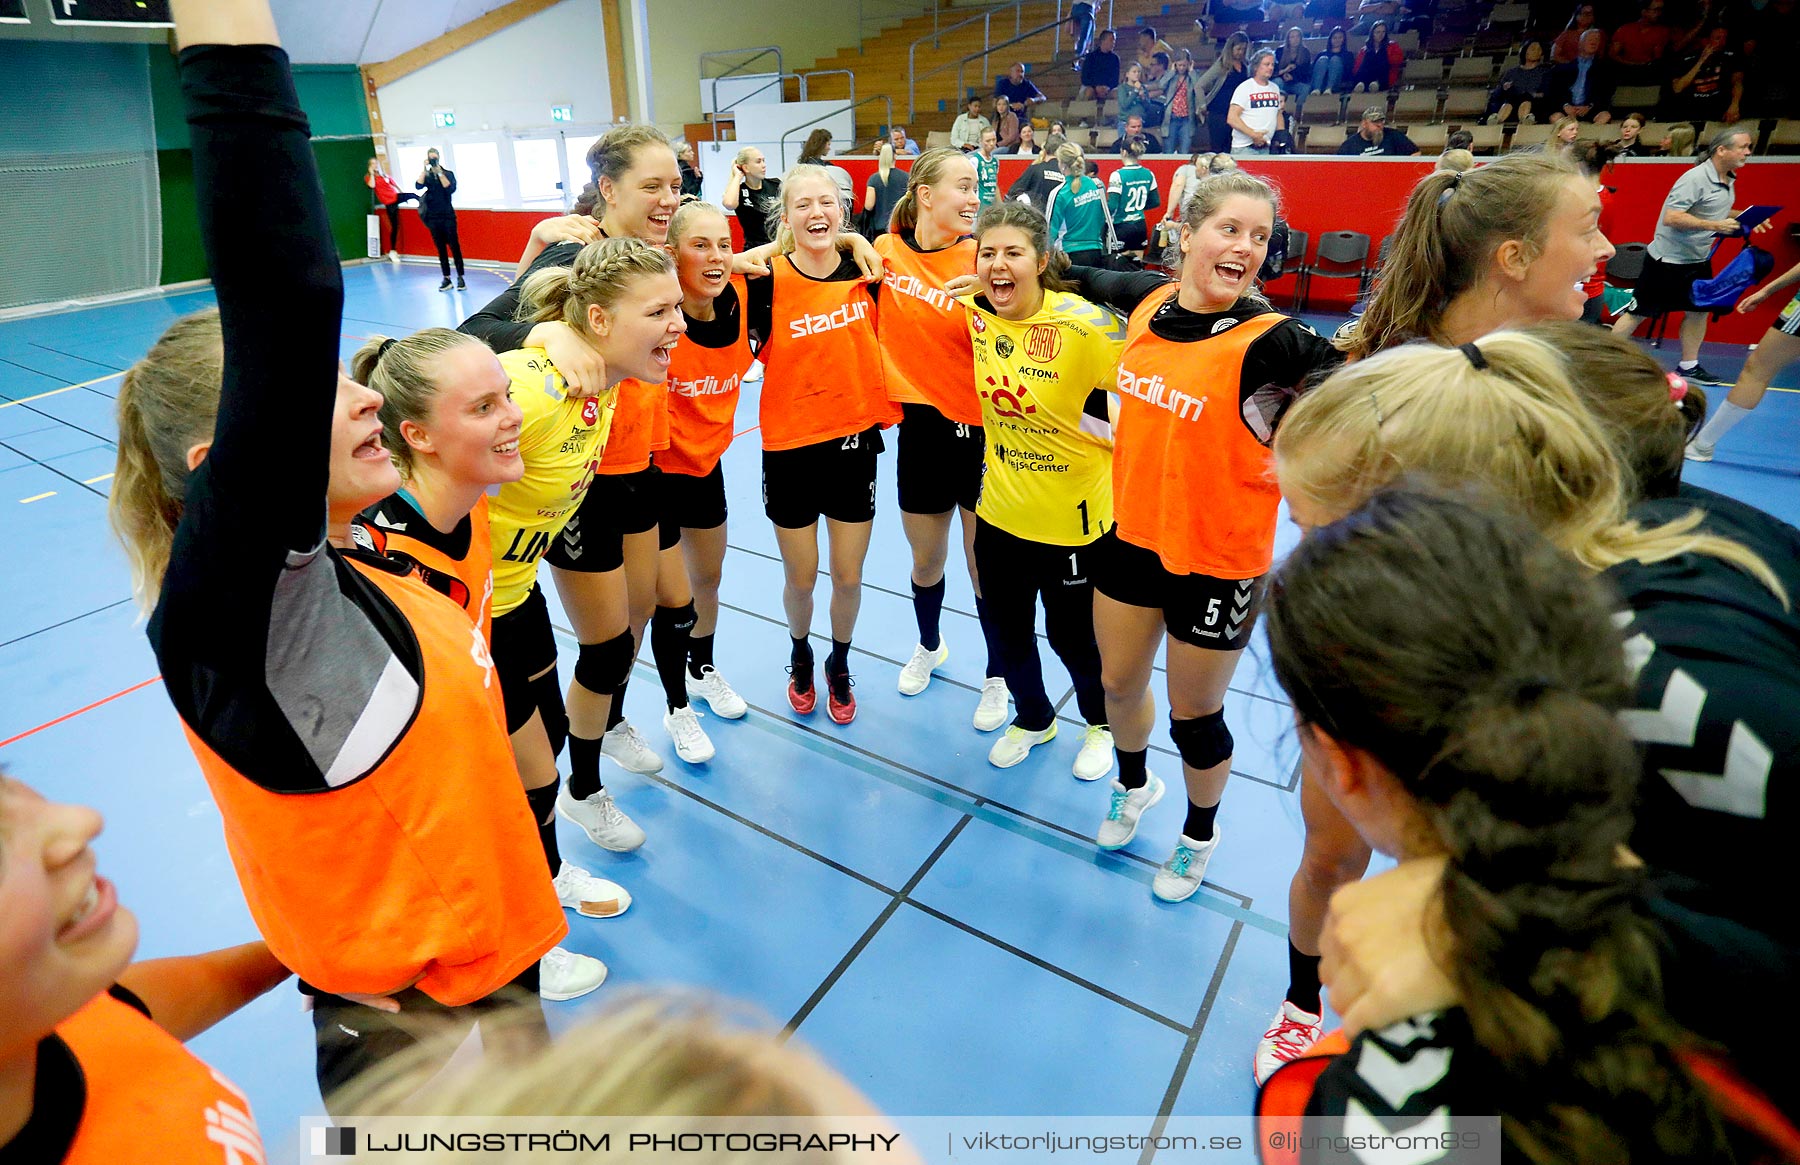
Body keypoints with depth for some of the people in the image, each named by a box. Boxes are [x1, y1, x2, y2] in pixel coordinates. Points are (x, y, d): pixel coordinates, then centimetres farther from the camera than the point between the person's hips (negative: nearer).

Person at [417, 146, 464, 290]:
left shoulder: (448, 173, 3)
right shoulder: (426, 175, 8)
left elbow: (450, 189, -14)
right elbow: (418, 186, -11)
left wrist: (439, 172, -17)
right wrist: (425, 169, -14)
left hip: (448, 215, -2)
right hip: (433, 217, 2)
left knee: (454, 246, -5)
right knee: (441, 248, 5)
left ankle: (460, 278, 0)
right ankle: (446, 279, 8)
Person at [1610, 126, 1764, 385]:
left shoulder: (1728, 180, 7)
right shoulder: (1695, 178, -20)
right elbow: (1671, 218, -26)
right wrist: (1714, 225, -27)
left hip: (1698, 260, 9)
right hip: (1667, 259, -9)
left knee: (1698, 311, 10)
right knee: (1638, 312, -4)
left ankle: (1688, 366, 20)